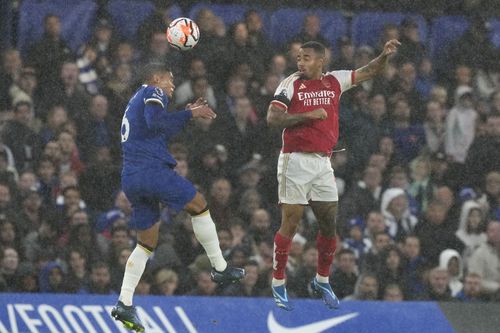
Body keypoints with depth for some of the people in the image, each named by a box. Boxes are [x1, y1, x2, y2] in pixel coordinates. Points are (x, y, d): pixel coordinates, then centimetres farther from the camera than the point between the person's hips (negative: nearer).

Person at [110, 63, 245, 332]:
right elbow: (155, 122, -18)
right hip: (153, 170, -9)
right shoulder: (153, 93, 1)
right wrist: (190, 114, -10)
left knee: (147, 242, 11)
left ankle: (125, 303, 1)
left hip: (130, 179, 9)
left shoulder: (136, 101, 28)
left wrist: (187, 114, 29)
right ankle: (220, 269, 11)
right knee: (199, 206, 7)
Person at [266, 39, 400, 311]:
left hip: (323, 163, 5)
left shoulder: (334, 81, 9)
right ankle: (278, 284, 3)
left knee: (329, 224, 6)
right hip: (296, 162, -5)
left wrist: (384, 55, -5)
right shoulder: (291, 84, -3)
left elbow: (367, 72, 13)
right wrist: (308, 115, -16)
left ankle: (322, 280, 21)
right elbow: (272, 118, -11)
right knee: (290, 224, -5)